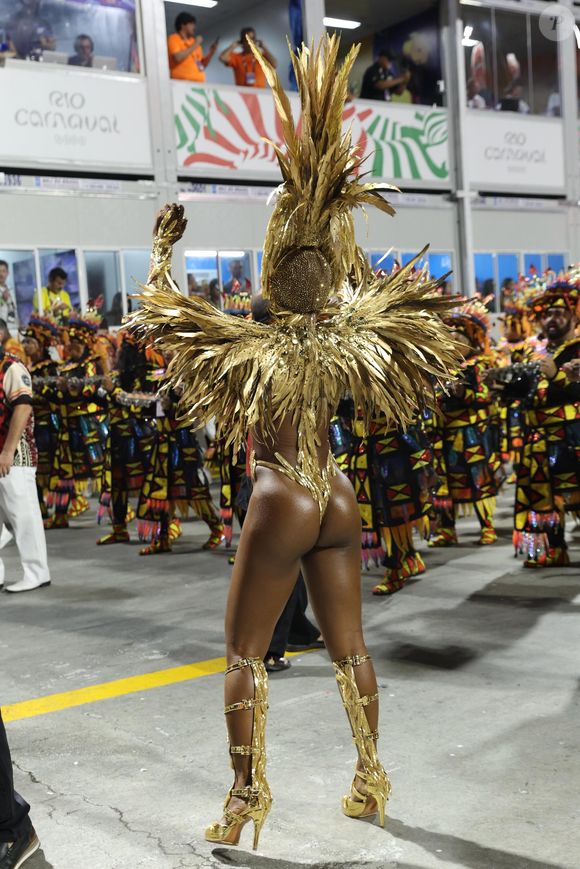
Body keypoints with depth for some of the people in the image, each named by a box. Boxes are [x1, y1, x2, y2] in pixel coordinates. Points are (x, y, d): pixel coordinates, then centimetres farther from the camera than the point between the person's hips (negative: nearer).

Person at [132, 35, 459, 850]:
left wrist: (164, 247, 7)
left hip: (280, 505, -5)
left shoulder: (255, 346, -15)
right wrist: (342, 229, 23)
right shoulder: (350, 339, -4)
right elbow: (379, 291, 18)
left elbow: (159, 313, -6)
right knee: (349, 647, 15)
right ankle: (370, 777, 24)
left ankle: (247, 794, 10)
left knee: (245, 653, 7)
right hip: (338, 503, 5)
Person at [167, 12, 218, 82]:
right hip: (182, 82, -7)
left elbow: (203, 65, 24)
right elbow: (177, 57, -15)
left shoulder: (194, 42, 23)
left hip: (199, 82, 7)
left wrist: (212, 51, 8)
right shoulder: (174, 39, 4)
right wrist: (194, 46, -8)